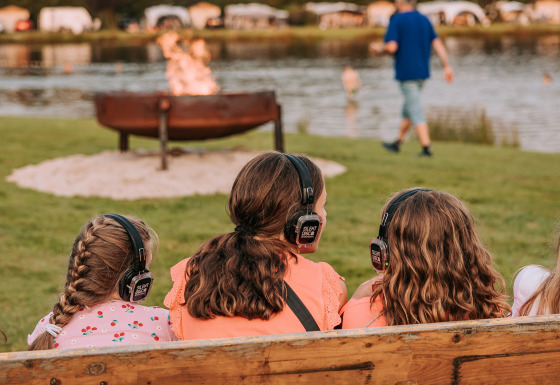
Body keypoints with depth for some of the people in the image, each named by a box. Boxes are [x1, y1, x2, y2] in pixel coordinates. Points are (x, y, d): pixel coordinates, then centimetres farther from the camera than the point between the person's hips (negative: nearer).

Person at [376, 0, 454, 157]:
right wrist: (447, 66, 2)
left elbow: (392, 47, -20)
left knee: (416, 111, -6)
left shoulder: (396, 20, -11)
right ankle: (397, 143, 29)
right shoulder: (424, 19, 9)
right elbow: (437, 43, 3)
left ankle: (426, 148, -10)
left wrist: (380, 49, 1)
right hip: (422, 72, 7)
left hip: (406, 72, -7)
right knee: (408, 108, 18)